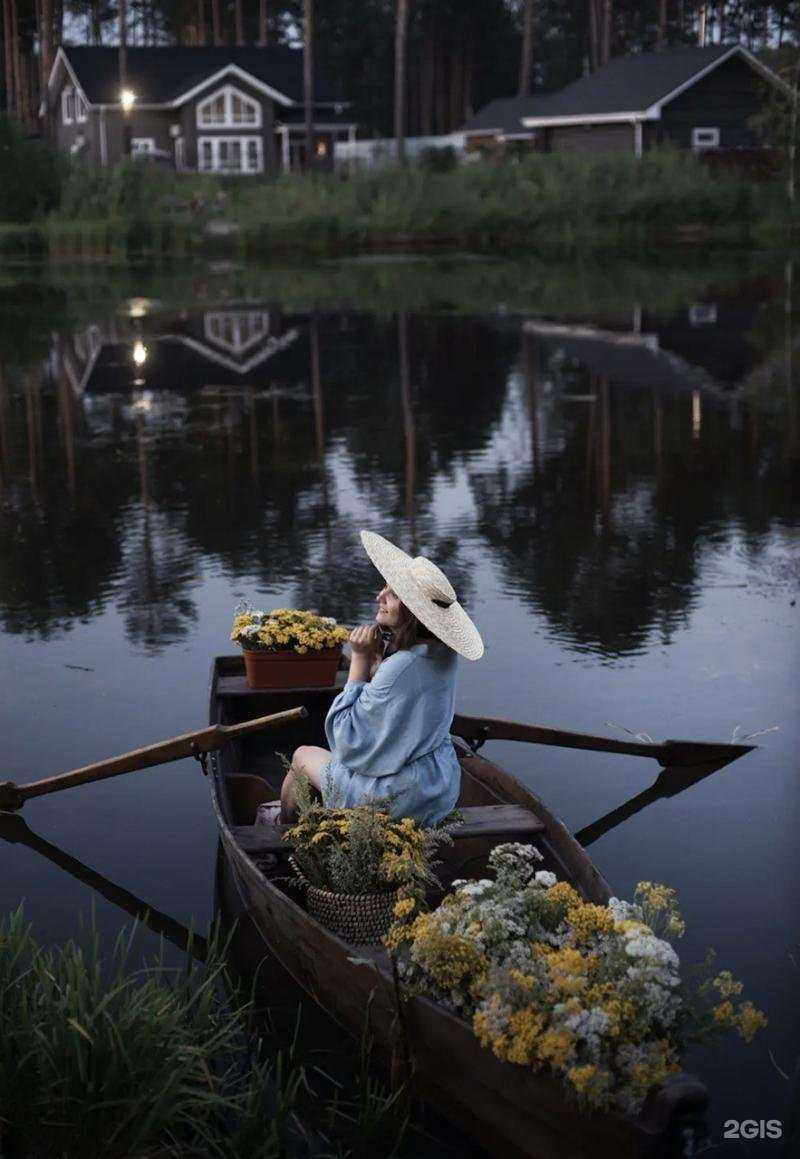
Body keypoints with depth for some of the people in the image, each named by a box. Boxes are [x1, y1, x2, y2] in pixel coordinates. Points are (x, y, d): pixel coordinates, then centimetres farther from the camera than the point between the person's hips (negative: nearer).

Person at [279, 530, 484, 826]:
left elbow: (348, 736, -20)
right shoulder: (443, 653, -5)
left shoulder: (402, 668, -32)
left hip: (399, 798, -8)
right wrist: (377, 657, -8)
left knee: (303, 756, 18)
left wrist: (362, 658, -19)